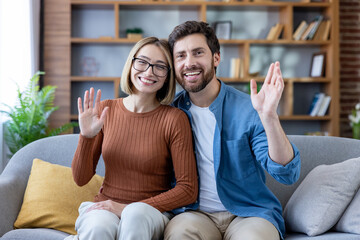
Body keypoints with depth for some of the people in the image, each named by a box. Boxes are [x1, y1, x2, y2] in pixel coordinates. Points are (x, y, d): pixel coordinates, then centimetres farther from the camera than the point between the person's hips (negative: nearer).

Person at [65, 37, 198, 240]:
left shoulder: (174, 118, -8)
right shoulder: (105, 109, 3)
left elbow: (188, 190, -8)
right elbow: (81, 178, 5)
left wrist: (130, 209, -14)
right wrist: (87, 137, -13)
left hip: (151, 210, -1)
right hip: (105, 207, 1)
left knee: (136, 216, -36)